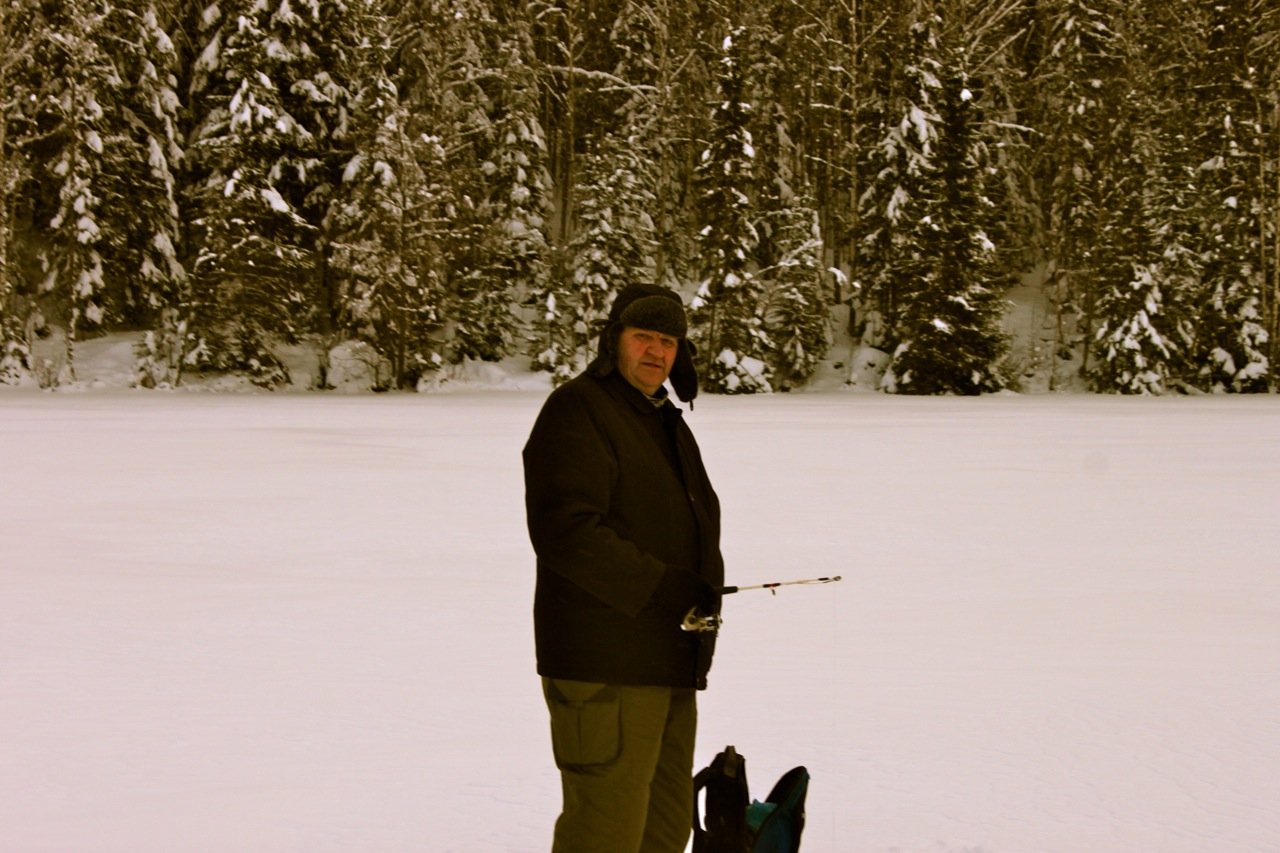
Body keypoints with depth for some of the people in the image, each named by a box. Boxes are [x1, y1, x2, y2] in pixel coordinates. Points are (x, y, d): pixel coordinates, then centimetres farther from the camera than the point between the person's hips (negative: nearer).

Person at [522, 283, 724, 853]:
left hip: (668, 665, 10)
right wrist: (664, 589, -23)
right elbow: (563, 529, -20)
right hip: (605, 663, -10)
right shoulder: (577, 411, -9)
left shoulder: (667, 421, 21)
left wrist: (704, 593, 13)